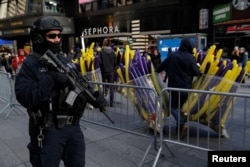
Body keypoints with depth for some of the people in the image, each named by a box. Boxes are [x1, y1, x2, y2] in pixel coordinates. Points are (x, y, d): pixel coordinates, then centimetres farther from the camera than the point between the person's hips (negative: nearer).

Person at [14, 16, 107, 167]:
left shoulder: (65, 61, 7)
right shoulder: (30, 64, -10)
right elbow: (24, 97, -21)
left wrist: (95, 95, -9)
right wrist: (50, 80, -29)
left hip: (73, 127, 5)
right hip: (48, 131, -5)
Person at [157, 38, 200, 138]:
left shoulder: (172, 55, -1)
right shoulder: (190, 58, -7)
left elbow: (162, 65, 9)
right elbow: (196, 72, -6)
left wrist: (157, 71, 29)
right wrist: (198, 68, 16)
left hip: (174, 86, -1)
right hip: (186, 87, 1)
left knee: (174, 107, 5)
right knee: (180, 106, 18)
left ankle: (182, 124, -14)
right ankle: (180, 125, 18)